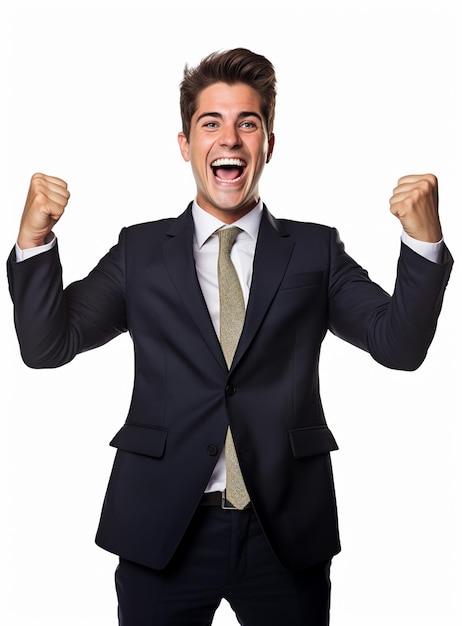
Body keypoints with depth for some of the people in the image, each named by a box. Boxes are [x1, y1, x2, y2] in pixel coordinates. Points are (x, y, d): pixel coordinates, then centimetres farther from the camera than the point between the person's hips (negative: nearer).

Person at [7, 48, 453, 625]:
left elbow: (400, 345, -3)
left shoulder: (315, 250, 6)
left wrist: (424, 238, -18)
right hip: (163, 530, 0)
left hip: (284, 533, 0)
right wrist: (33, 240, -15)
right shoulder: (140, 251, 6)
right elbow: (47, 345, 0)